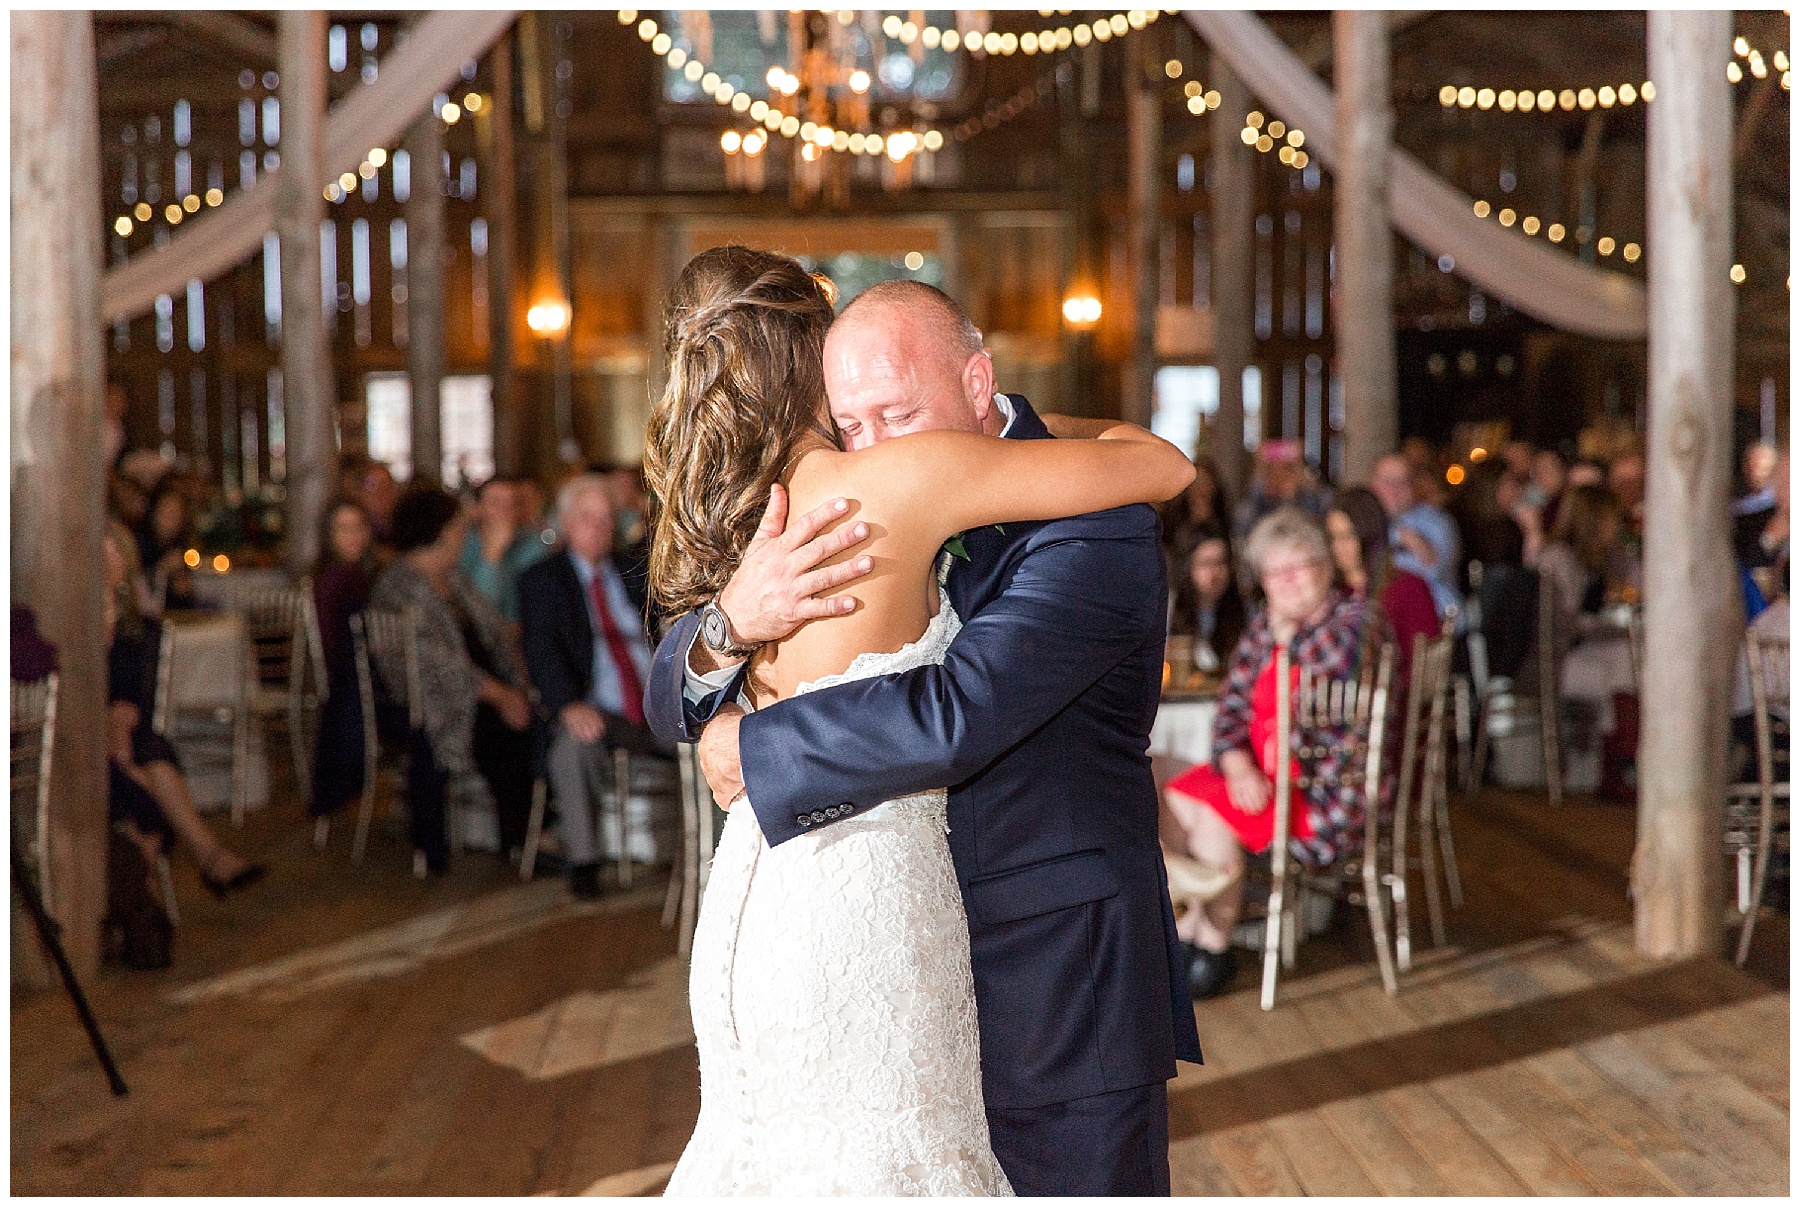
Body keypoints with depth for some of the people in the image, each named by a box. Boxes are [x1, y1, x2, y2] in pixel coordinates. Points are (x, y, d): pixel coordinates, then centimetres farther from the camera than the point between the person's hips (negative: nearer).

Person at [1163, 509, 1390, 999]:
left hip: (1331, 790, -7)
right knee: (1174, 798, -11)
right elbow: (1232, 708, 6)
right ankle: (1187, 929, 0)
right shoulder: (1263, 628, 12)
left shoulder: (1357, 618, -7)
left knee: (1214, 816, -24)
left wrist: (1289, 627, -10)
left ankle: (1215, 946, -5)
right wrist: (1239, 767, -14)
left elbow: (1335, 662, -29)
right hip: (1261, 772, 8)